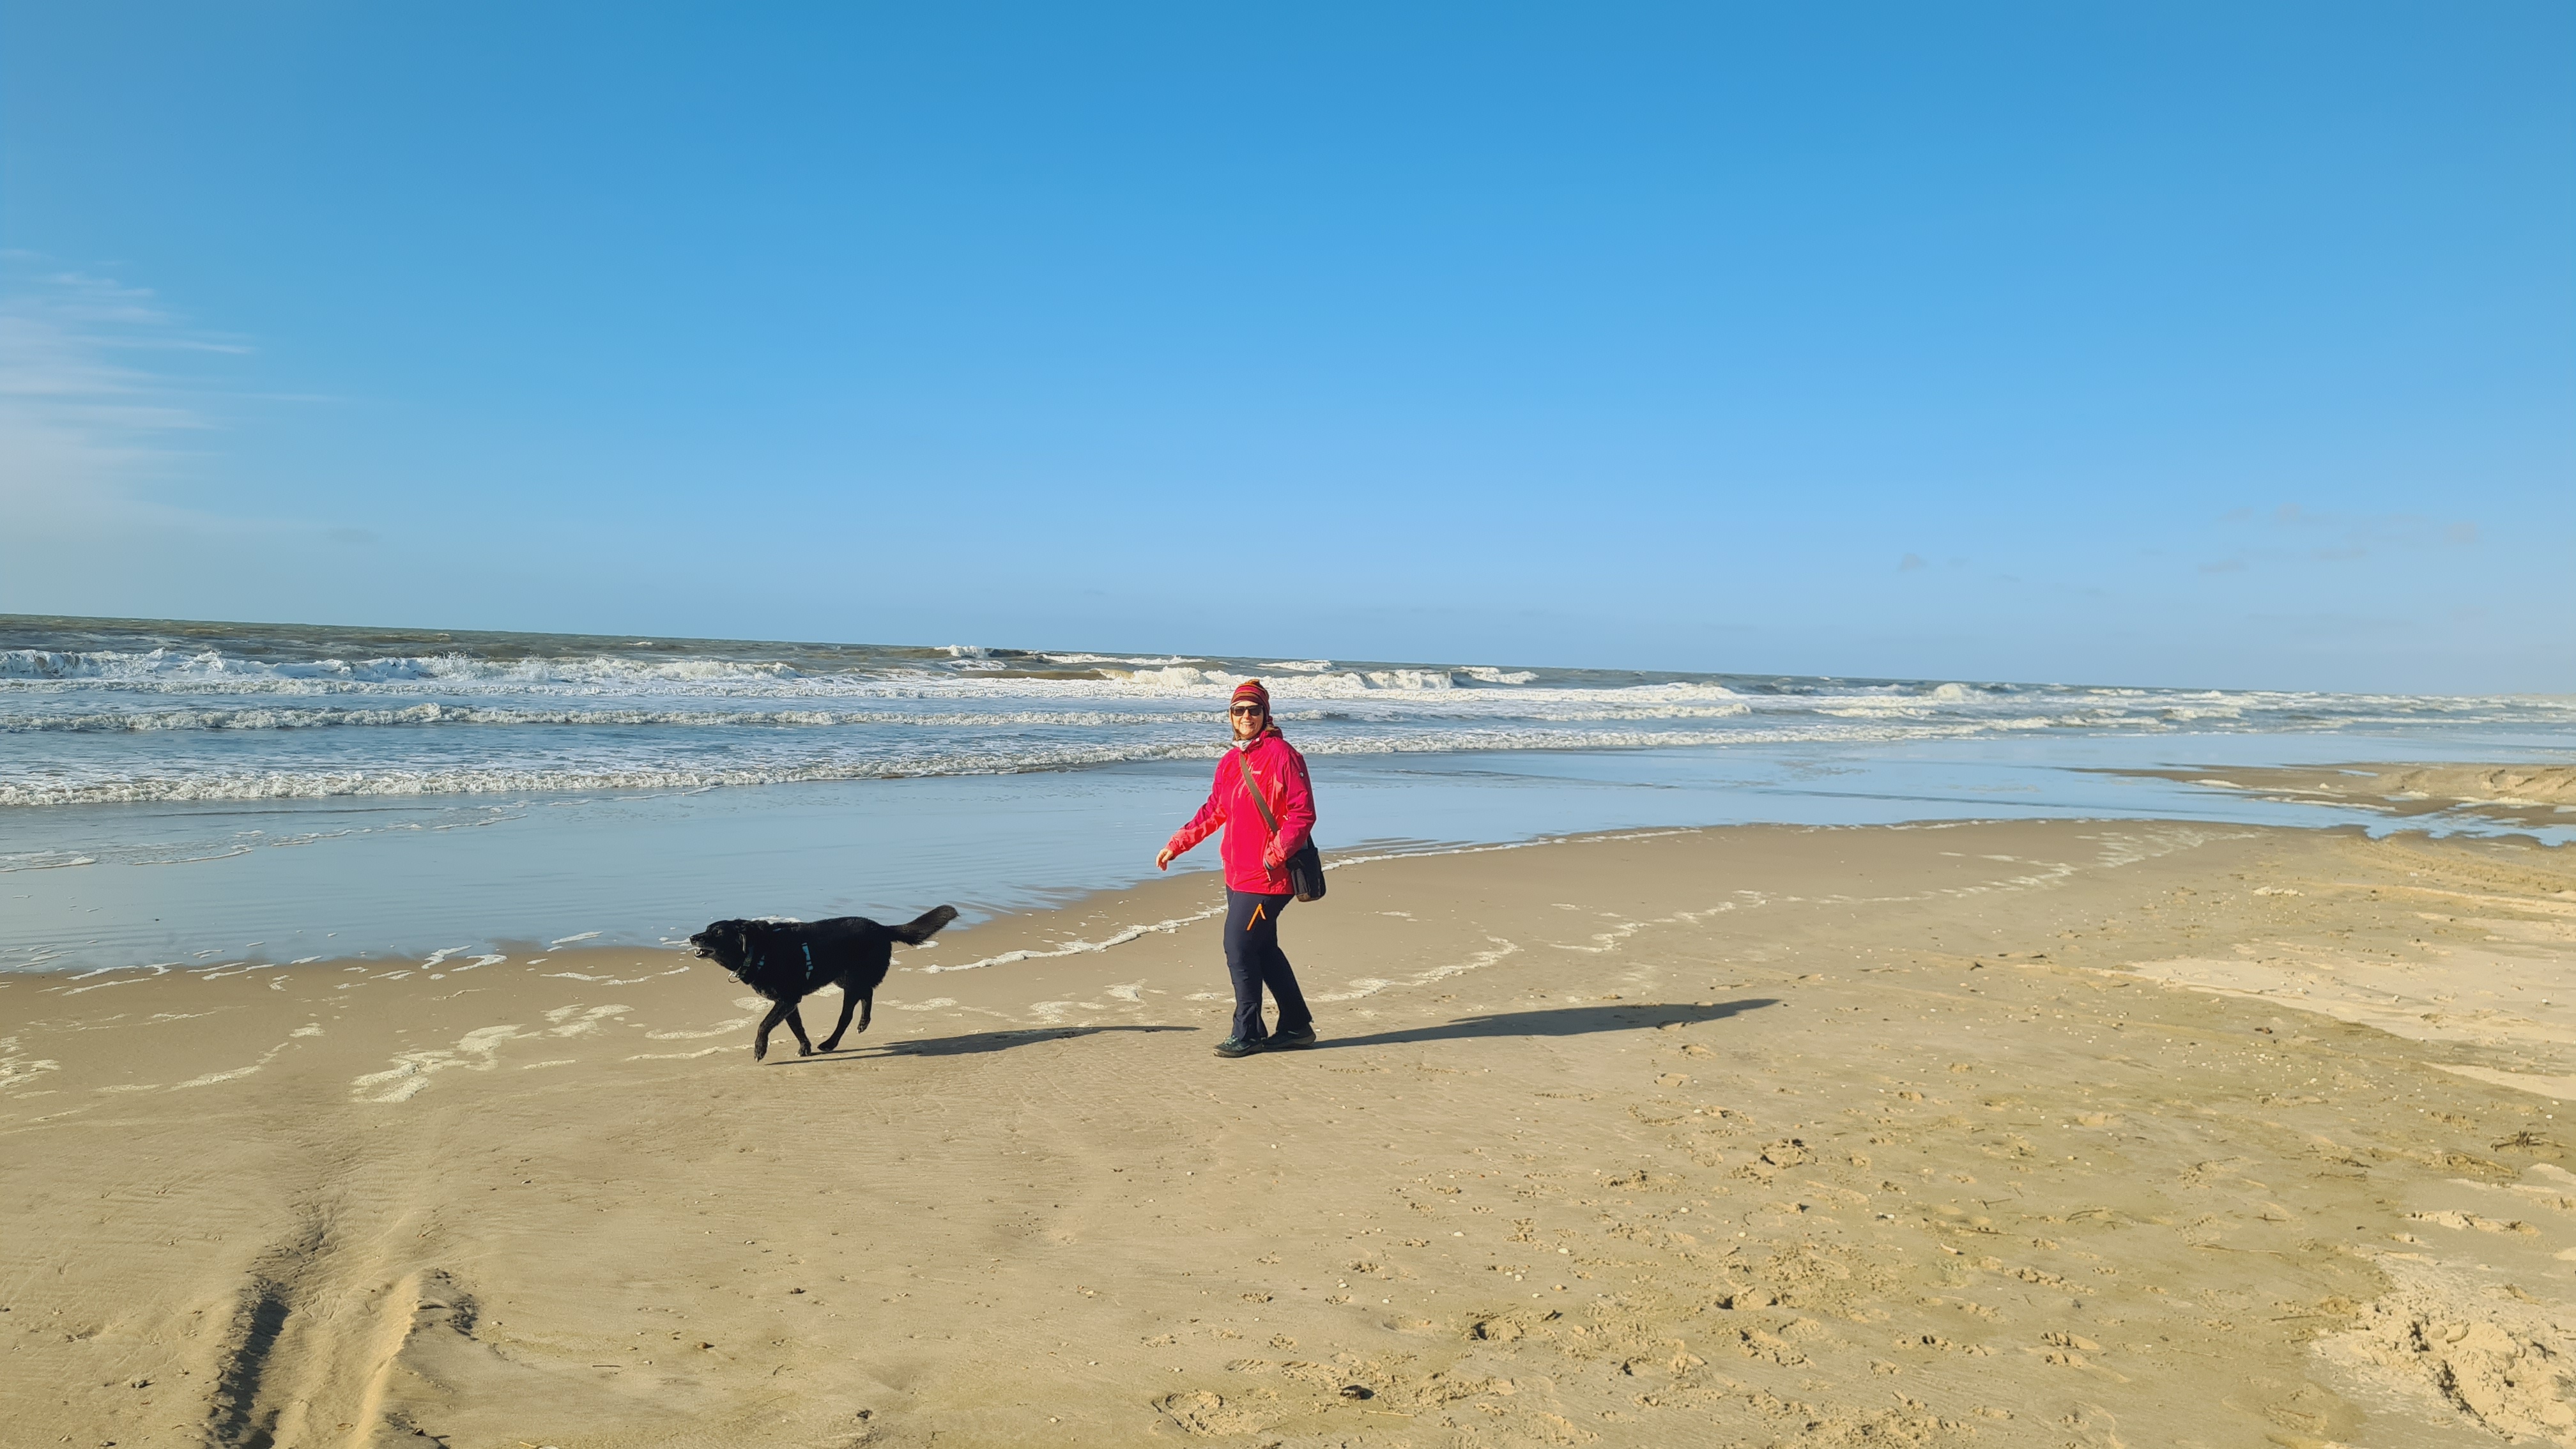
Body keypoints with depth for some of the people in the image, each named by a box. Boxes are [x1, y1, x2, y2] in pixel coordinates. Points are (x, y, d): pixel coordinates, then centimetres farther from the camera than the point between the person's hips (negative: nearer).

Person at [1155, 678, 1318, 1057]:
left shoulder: (1282, 755, -11)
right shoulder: (1230, 762, 14)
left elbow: (1303, 813, -15)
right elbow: (1214, 812, 24)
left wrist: (1278, 851, -24)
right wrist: (1177, 844, 21)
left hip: (1266, 877, -8)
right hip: (1238, 876, 8)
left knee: (1239, 949, -7)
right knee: (1264, 952, 14)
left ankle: (1248, 1034, 6)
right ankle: (1296, 1026, 26)